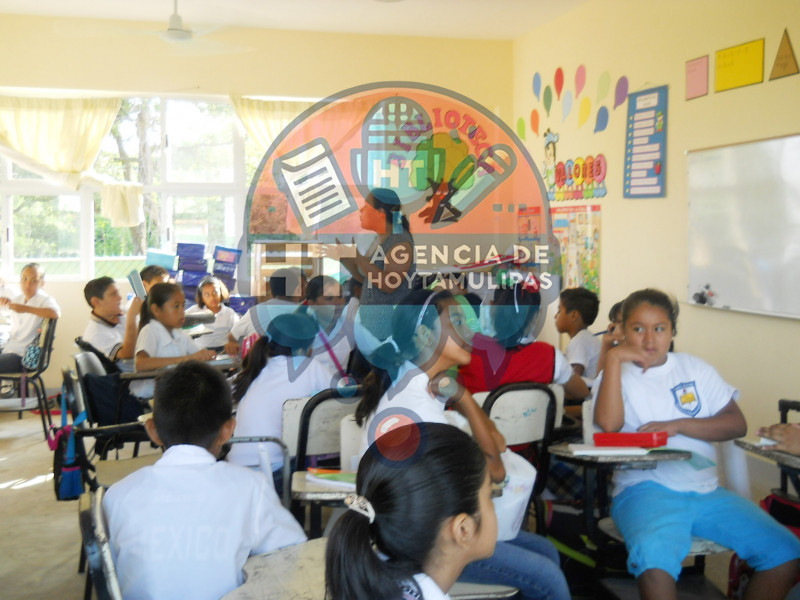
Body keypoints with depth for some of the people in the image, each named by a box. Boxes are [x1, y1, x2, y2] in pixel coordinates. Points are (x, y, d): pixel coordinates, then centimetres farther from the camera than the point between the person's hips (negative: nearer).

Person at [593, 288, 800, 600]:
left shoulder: (694, 368, 16)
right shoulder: (616, 374, 6)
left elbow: (737, 423, 7)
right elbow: (608, 423, -15)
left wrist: (678, 425, -6)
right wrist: (613, 358, -12)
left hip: (706, 489, 5)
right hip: (646, 489, -4)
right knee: (654, 559, -36)